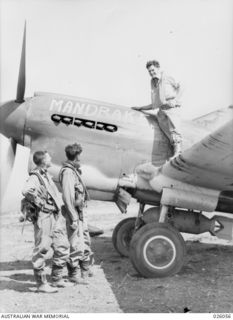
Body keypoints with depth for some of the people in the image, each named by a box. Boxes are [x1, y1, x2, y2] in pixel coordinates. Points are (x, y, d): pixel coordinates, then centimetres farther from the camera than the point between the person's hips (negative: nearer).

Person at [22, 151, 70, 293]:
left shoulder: (47, 175, 16)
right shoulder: (35, 177, -13)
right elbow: (26, 191, -34)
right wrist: (40, 203, -23)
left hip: (56, 216, 9)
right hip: (44, 217, -9)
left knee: (62, 247, 10)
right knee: (42, 250, -2)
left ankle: (57, 279, 23)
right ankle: (41, 283, 7)